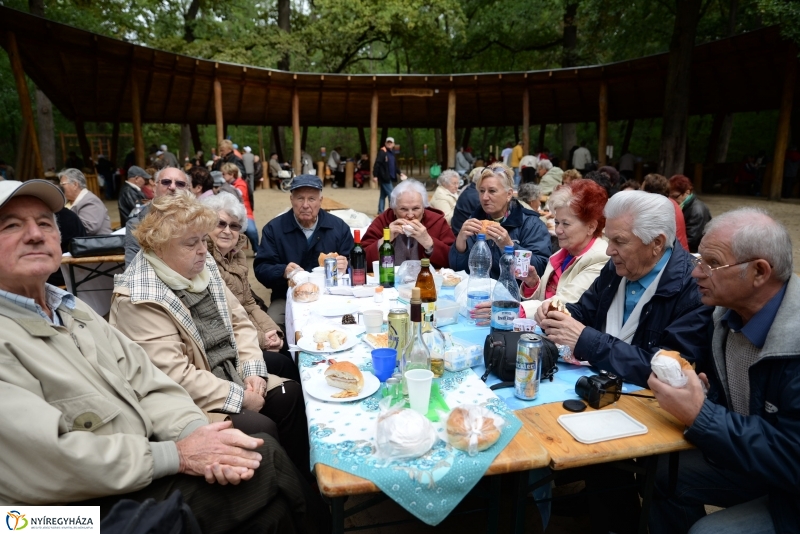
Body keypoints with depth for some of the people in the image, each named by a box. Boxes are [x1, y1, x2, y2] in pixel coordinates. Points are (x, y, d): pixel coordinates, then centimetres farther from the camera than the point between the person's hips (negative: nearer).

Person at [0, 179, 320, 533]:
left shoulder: (72, 308, 9)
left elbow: (146, 384, 4)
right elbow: (46, 461, -25)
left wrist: (195, 431, -14)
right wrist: (177, 455, -20)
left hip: (142, 460, 7)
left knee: (265, 450, -7)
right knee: (264, 467, -12)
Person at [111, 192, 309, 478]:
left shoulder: (203, 267, 2)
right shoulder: (139, 300, -21)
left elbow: (239, 321, 7)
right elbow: (174, 376, -24)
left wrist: (252, 370, -7)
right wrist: (239, 397, -19)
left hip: (231, 374, 8)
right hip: (190, 401, -7)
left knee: (291, 394, -6)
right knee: (262, 430, -22)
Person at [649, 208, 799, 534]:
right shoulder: (729, 313, -6)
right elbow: (726, 392, 8)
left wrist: (700, 417, -31)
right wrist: (700, 392, -13)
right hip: (749, 458, 7)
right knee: (663, 474, 1)